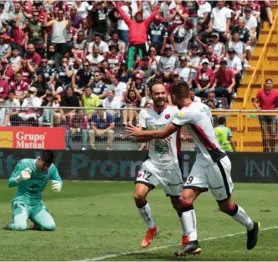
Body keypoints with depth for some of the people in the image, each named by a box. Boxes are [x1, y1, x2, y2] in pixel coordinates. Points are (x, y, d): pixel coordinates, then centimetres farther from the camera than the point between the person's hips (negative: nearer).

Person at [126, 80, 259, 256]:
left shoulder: (187, 112, -20)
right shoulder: (201, 106, 5)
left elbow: (163, 134, -16)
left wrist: (141, 133, -1)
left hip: (216, 162, -9)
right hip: (203, 162, 9)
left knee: (226, 206, 7)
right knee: (185, 199, -6)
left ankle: (251, 227, 33)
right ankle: (193, 243, -11)